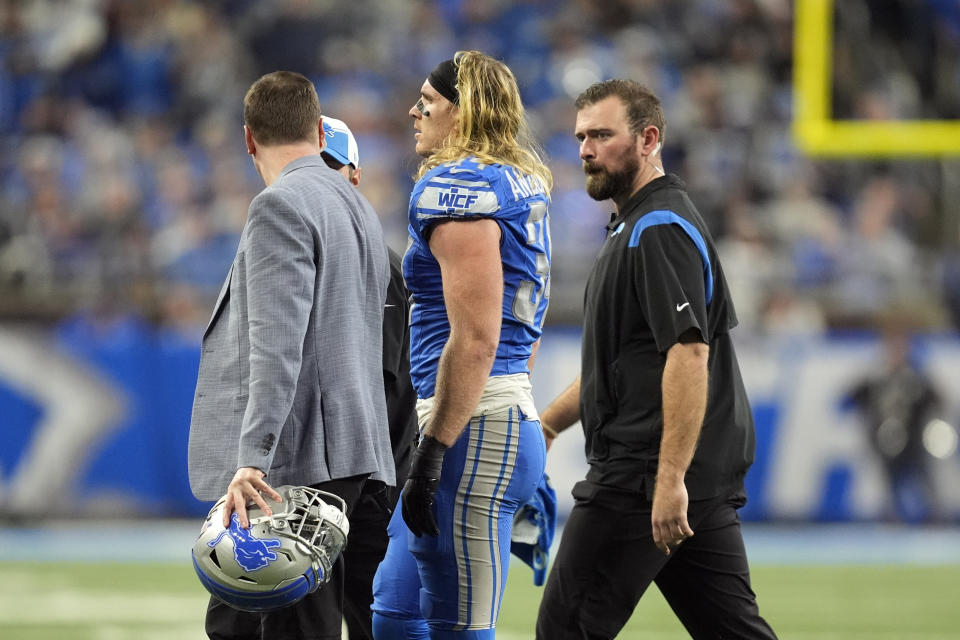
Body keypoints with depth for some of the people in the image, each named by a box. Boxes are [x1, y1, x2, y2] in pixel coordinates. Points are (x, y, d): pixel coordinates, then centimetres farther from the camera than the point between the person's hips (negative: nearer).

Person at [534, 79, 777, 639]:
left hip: (643, 477, -10)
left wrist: (669, 479, -27)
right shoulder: (636, 226, 21)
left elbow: (689, 352, -23)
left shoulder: (659, 229, -13)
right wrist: (548, 423, 28)